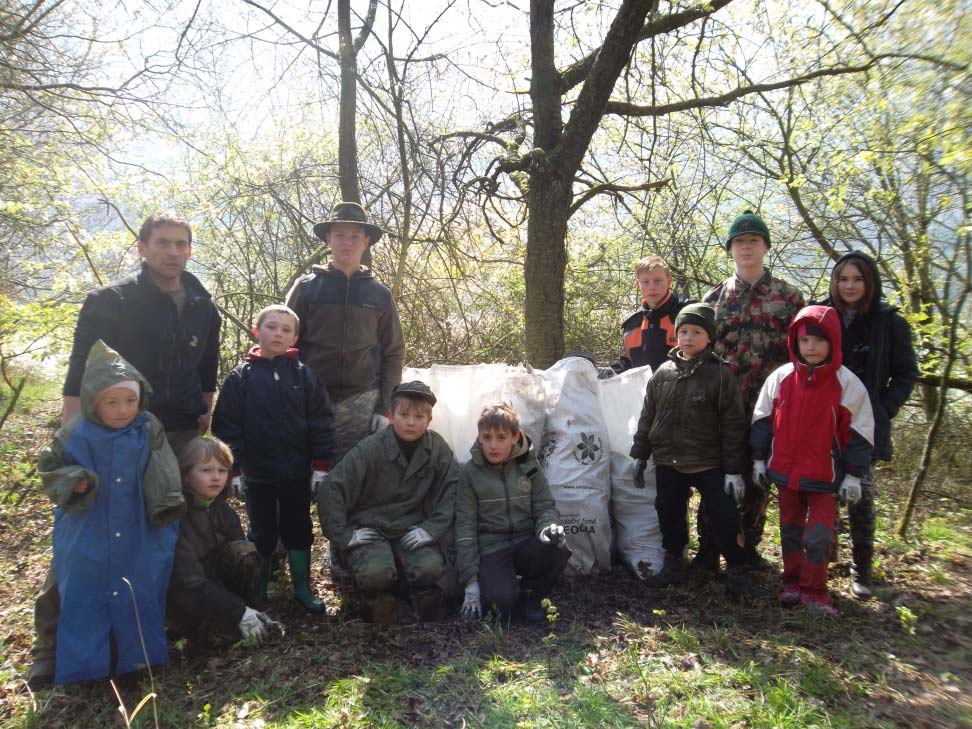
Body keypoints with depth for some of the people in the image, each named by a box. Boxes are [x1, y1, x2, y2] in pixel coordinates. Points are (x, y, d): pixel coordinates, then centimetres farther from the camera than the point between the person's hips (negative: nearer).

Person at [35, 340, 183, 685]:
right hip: (87, 541, 0)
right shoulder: (76, 435, -8)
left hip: (140, 541, 1)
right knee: (85, 599, 9)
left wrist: (167, 508, -10)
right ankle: (83, 663, 26)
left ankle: (140, 657, 30)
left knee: (139, 597, 11)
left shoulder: (149, 431, -5)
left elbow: (164, 479, 0)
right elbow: (50, 468, 3)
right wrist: (72, 482, -17)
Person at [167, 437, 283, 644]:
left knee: (244, 550, -21)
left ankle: (253, 615, -10)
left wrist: (252, 608, -17)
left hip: (216, 586, 6)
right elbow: (188, 582, -28)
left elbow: (245, 559, -5)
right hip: (185, 604, -6)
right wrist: (239, 612, -30)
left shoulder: (222, 508, -1)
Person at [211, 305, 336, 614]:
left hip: (298, 472, 1)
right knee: (262, 533, 14)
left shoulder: (304, 375, -2)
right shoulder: (241, 377, -4)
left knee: (298, 530, 12)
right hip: (258, 474, 0)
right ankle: (258, 591, 30)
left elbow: (320, 422, -3)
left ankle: (302, 588, 26)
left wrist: (321, 465, -6)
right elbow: (226, 426, -3)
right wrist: (233, 469, -6)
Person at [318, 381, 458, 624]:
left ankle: (424, 597, 6)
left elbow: (451, 489, 0)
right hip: (370, 530, -2)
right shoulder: (370, 449, -14)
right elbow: (331, 491, -14)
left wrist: (432, 528, -10)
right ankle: (379, 604, 3)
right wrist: (343, 535, -14)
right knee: (376, 573, -30)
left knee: (430, 568, -26)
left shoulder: (437, 448, -5)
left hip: (411, 530, 2)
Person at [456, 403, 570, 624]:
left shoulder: (529, 465, 1)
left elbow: (545, 506, 3)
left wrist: (548, 527, -23)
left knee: (558, 549, -30)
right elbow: (465, 527, -5)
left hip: (526, 543, 3)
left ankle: (531, 595, -1)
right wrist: (471, 582, -9)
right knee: (504, 600, -30)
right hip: (491, 549, -2)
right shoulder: (470, 472, -5)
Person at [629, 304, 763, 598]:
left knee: (724, 517, 0)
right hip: (668, 462, 4)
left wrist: (734, 469, -11)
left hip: (709, 463, -4)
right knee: (669, 514, 13)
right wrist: (640, 455, 8)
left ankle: (738, 571, 17)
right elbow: (647, 417, 10)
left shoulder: (720, 375, -9)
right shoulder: (662, 373, 3)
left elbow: (733, 425, -9)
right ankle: (673, 565, 31)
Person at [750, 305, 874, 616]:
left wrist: (853, 476, -4)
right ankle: (792, 582, 32)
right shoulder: (780, 377, -2)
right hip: (784, 472, 3)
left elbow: (858, 433, -4)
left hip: (824, 476, -3)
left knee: (819, 535, -1)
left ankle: (813, 590, 17)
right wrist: (759, 459, 6)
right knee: (790, 529, 16)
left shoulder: (847, 383, -8)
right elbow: (762, 421, 6)